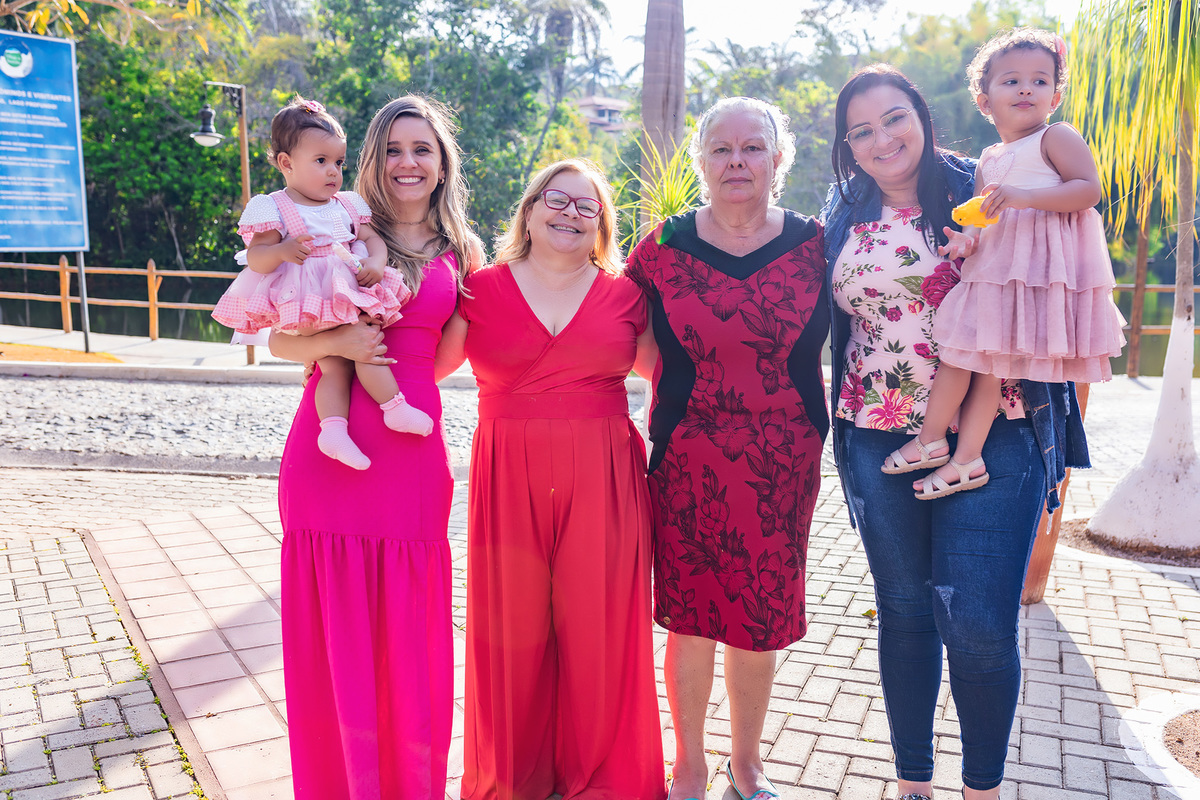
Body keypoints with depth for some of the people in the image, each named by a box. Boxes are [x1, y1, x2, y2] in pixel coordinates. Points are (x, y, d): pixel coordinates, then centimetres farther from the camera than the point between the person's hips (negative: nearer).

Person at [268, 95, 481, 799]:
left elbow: (441, 359, 12)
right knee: (333, 631, 7)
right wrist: (335, 342, -13)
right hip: (329, 447, 0)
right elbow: (279, 339, 4)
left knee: (407, 633, 7)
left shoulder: (462, 251, 10)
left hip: (412, 450, 1)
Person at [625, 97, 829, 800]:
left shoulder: (812, 244, 2)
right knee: (691, 614, 7)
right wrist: (683, 387, 3)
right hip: (689, 459, -1)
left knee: (763, 618, 10)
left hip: (784, 463, 1)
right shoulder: (664, 247, 0)